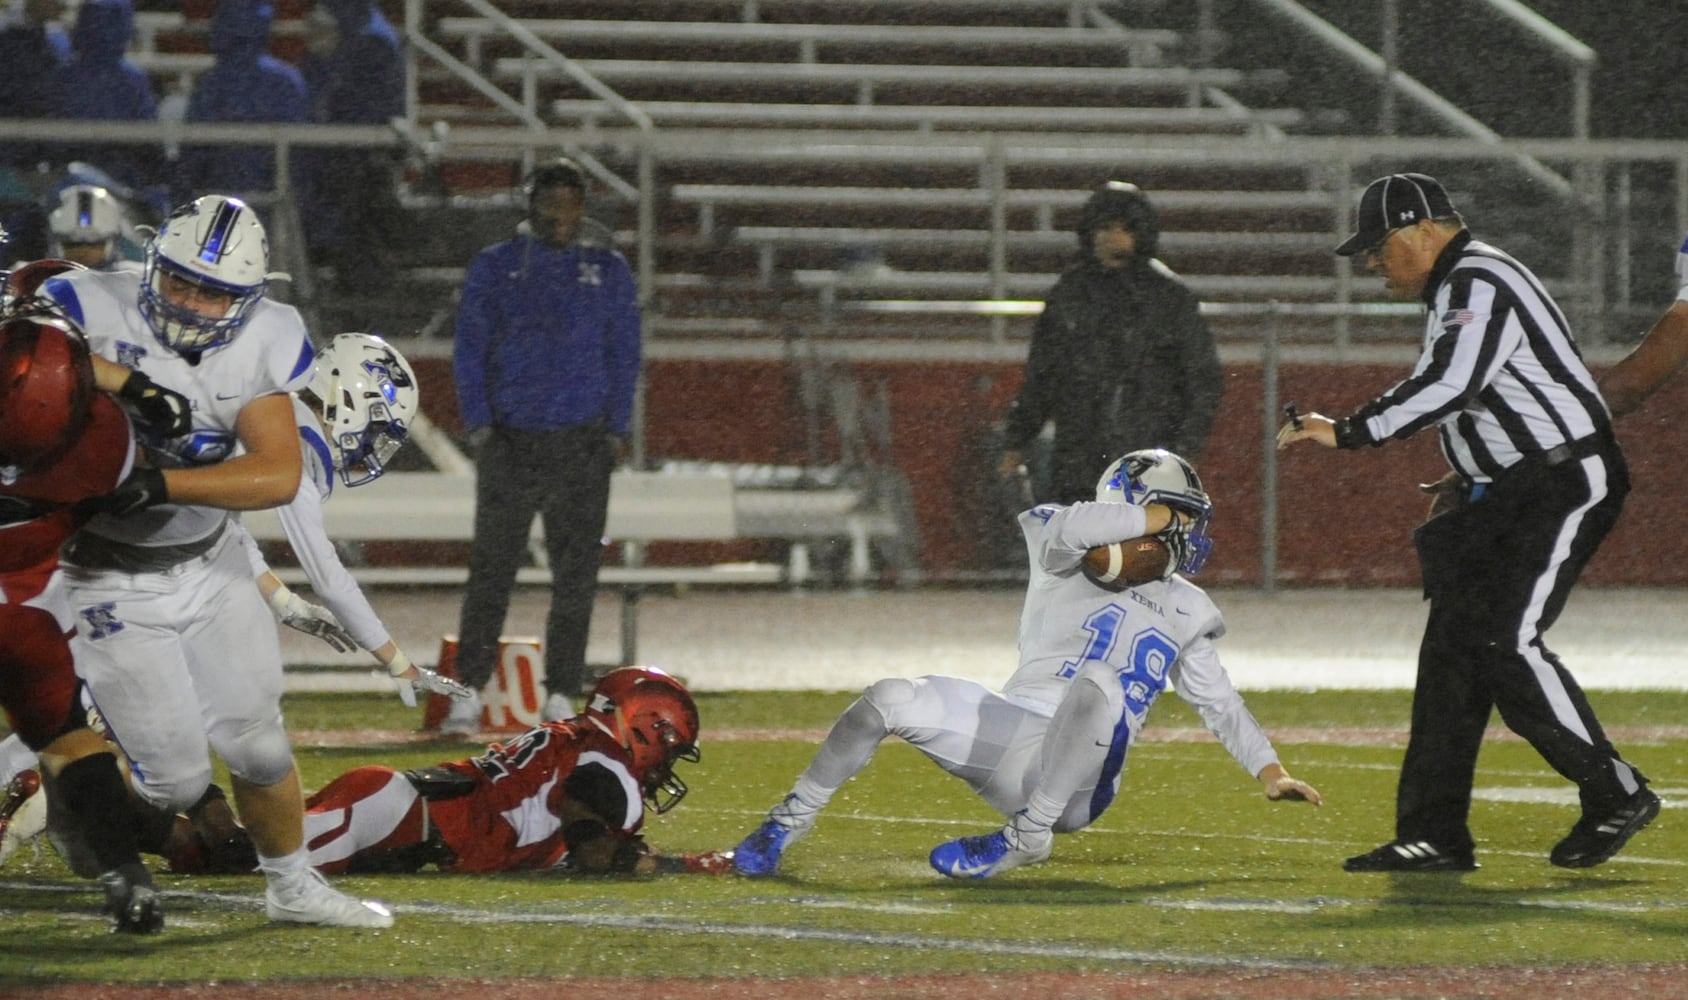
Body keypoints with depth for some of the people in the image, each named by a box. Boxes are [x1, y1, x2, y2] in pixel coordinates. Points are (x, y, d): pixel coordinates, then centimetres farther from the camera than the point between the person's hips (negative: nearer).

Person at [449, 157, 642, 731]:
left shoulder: (608, 272, 11)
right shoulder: (495, 268, 9)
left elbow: (624, 355, 11)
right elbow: (470, 349, 8)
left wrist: (616, 431, 1)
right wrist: (478, 423, -4)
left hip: (582, 442, 1)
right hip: (509, 440, -1)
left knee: (576, 575, -1)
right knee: (491, 569, -3)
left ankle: (560, 698, 3)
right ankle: (468, 694, -2)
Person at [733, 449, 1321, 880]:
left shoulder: (1183, 612, 18)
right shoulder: (1070, 566, 6)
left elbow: (1218, 702, 27)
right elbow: (1067, 528, -18)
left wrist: (1270, 771, 19)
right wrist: (1163, 516, -10)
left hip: (1076, 784, 1)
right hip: (1013, 729, -1)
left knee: (1098, 684, -35)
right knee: (891, 701, -23)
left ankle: (1027, 836, -29)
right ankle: (794, 817, -1)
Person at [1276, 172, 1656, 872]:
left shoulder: (1478, 282, -15)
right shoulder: (1457, 290, 18)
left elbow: (1448, 386, -29)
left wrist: (1347, 434, -28)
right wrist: (1468, 483, 18)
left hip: (1568, 484, -11)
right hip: (1508, 497, 11)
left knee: (1507, 641, -18)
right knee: (1452, 648, 3)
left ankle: (1616, 794, -7)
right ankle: (1435, 834, 3)